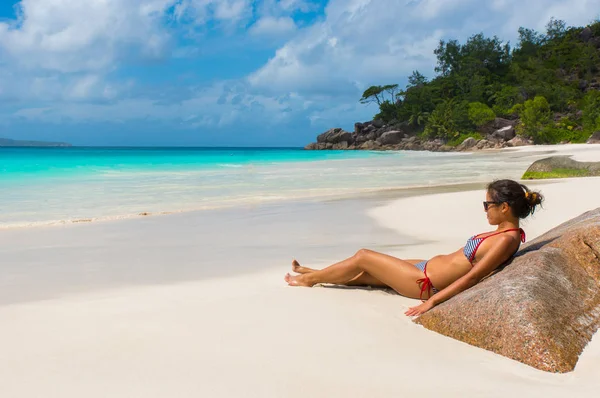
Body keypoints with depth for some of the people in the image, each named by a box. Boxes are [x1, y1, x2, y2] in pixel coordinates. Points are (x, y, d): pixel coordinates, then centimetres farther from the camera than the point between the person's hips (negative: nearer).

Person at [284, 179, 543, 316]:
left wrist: (432, 301, -26)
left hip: (427, 283, -8)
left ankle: (310, 278, 22)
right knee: (363, 274, 17)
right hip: (429, 267, 8)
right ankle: (316, 274, 37)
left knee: (363, 257, 3)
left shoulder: (507, 239, -22)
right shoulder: (505, 232, 6)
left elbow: (472, 277, -26)